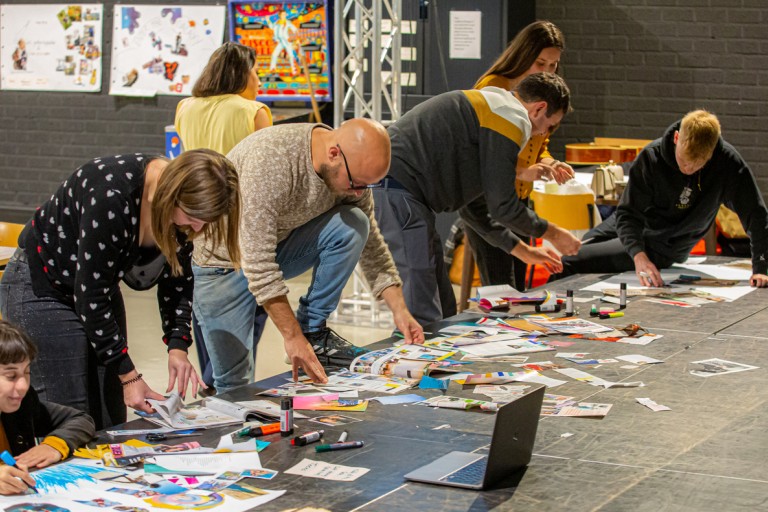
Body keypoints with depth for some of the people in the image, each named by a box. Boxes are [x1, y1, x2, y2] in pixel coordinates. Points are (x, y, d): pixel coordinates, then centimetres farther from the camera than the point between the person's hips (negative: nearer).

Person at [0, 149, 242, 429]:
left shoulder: (182, 204, -13)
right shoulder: (111, 197, -35)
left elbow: (178, 278, 2)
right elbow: (89, 294, -28)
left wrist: (177, 345, -12)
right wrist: (128, 375, -24)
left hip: (99, 287, 7)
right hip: (40, 288, -7)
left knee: (111, 424, 6)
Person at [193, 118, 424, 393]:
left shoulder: (353, 169, -14)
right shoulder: (270, 159, -36)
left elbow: (370, 243, 1)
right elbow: (257, 260, -37)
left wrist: (399, 310, -8)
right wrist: (292, 337, -37)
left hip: (277, 245, 6)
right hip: (226, 262, -5)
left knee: (353, 225, -19)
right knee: (234, 382, -11)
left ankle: (313, 329, -8)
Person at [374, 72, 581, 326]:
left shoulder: (489, 107, 27)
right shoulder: (510, 117, -6)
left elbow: (474, 205, 32)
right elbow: (503, 206, -6)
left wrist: (523, 251, 34)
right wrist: (552, 233, 10)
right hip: (395, 194, -11)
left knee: (444, 311, 15)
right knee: (423, 321, -12)